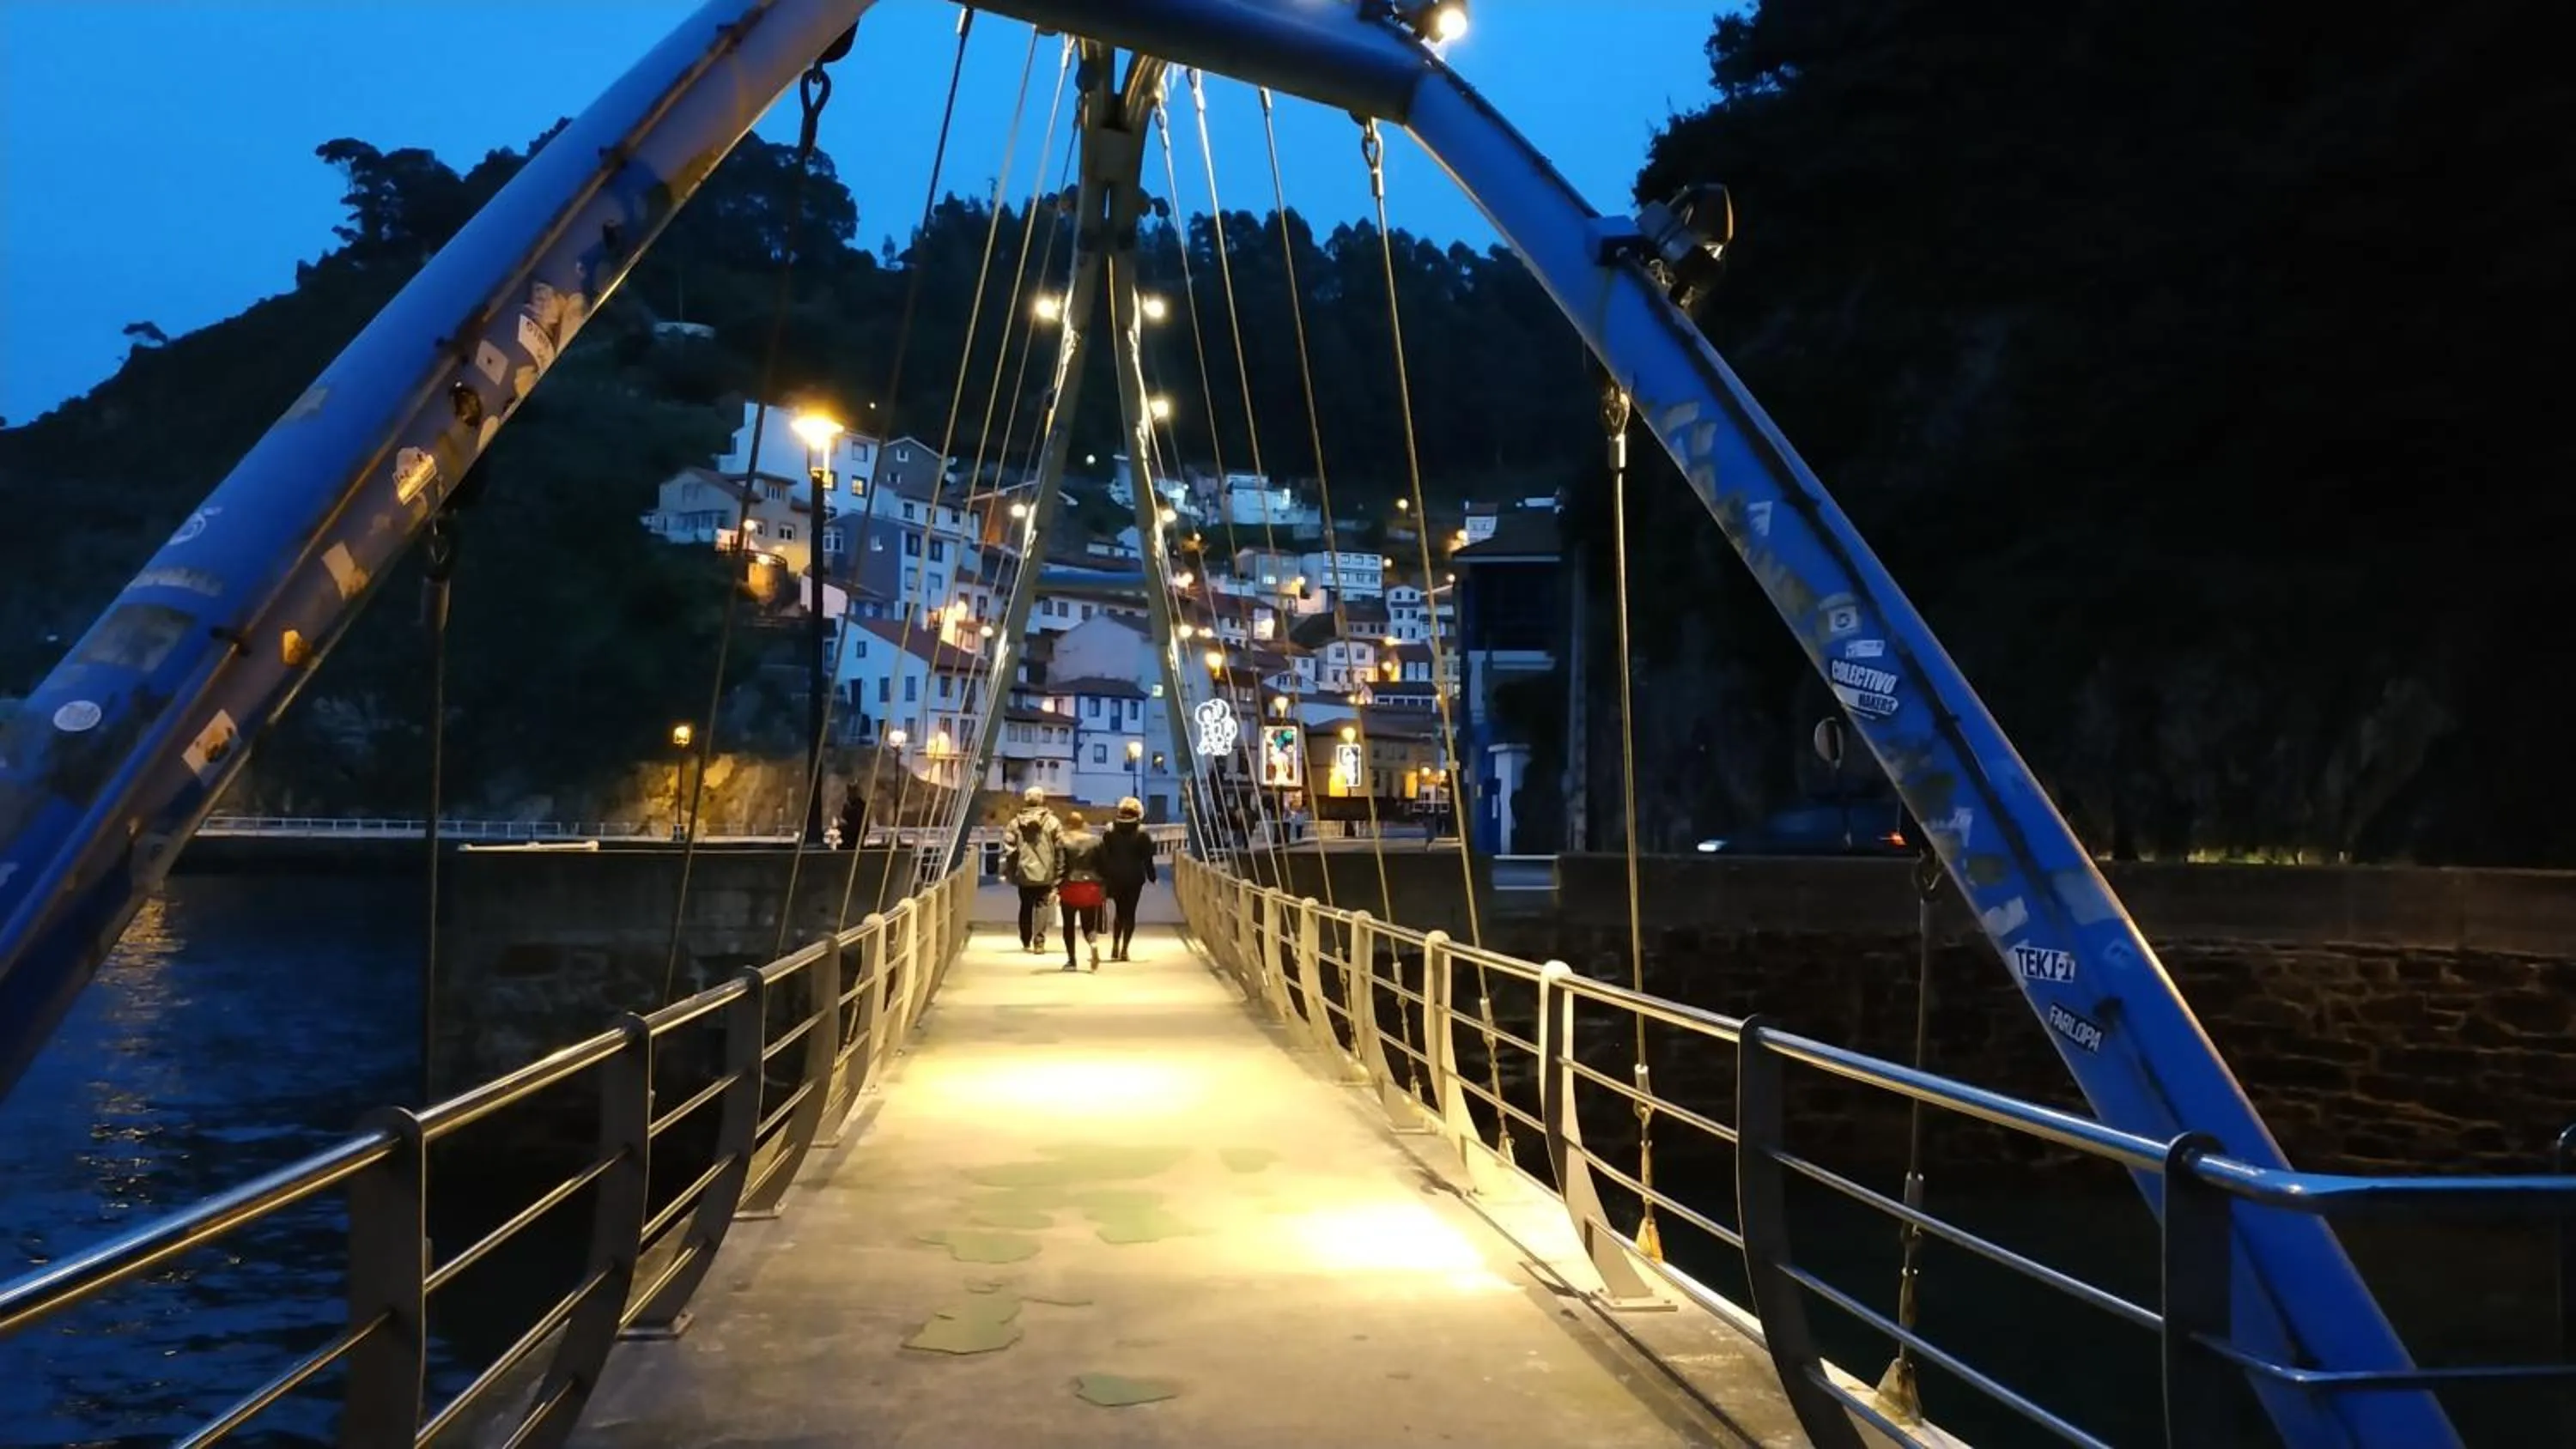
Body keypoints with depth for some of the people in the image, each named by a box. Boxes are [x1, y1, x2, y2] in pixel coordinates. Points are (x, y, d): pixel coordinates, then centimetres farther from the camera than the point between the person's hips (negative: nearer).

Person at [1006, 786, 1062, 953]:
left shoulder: (1016, 822, 1)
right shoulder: (1052, 822, -4)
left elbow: (1010, 849, -1)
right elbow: (1060, 848, -7)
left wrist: (1010, 873, 7)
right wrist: (1060, 872, 0)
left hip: (1024, 873, 2)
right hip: (1045, 873, -2)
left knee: (1026, 907, 16)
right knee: (1041, 907, 1)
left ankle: (1026, 941, 24)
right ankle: (1039, 941, -10)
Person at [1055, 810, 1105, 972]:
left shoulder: (1063, 842, -6)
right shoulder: (1096, 841, 4)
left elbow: (1059, 866, -12)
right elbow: (1102, 865, 5)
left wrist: (1055, 888, -12)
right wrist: (1103, 887, 12)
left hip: (1070, 887, -2)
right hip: (1090, 887, 2)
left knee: (1069, 925, 12)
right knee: (1088, 924, 9)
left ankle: (1071, 960, 12)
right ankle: (1094, 944, -23)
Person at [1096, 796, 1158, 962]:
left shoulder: (1110, 830, -1)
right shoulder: (1141, 833, -6)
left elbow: (1103, 855, -1)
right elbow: (1147, 857, -4)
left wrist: (1103, 876, 5)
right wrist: (1151, 876, 5)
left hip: (1115, 878, 2)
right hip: (1134, 878, -2)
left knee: (1119, 911, 16)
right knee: (1130, 912, 5)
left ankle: (1115, 946, 7)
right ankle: (1124, 949, 0)